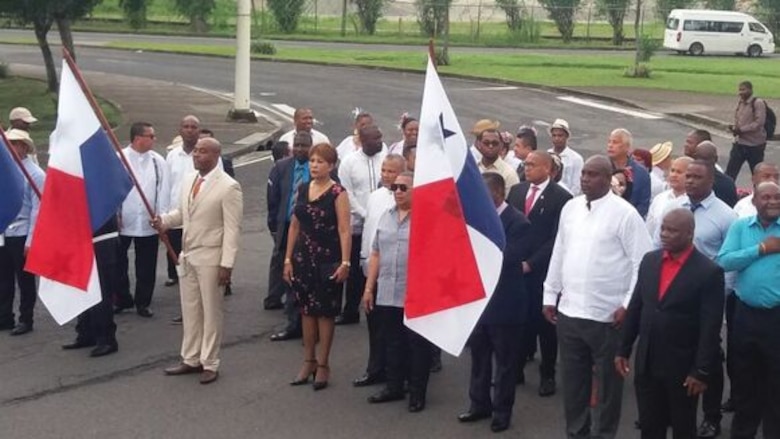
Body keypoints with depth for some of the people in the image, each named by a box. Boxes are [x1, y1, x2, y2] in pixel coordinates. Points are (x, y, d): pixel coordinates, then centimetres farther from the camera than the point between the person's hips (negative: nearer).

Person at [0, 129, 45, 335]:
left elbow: (37, 209, -12)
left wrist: (30, 240, -15)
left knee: (25, 280, 5)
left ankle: (25, 320, 16)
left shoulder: (35, 174, -10)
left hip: (22, 235, -6)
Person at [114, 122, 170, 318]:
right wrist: (114, 214, -6)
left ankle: (143, 302, 19)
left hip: (148, 223, 2)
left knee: (146, 267, 7)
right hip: (123, 222, -1)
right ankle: (122, 300, 23)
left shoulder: (158, 161, 2)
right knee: (118, 264, 8)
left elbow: (163, 190, 2)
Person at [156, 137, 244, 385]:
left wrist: (227, 264, -18)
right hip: (187, 255, 7)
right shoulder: (189, 180, 7)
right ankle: (190, 359, 26)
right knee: (190, 311, 14)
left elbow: (232, 229, -15)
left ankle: (210, 364, 16)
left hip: (210, 258, -7)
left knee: (211, 313, 5)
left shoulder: (228, 187, -14)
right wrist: (163, 221, -1)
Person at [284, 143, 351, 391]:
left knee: (325, 312, 3)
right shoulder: (302, 190, 8)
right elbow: (294, 225, 12)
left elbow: (344, 230, -13)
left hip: (328, 260, -5)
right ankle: (309, 361, 22)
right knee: (306, 310, 11)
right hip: (303, 258, 5)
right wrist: (288, 258, 10)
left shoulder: (338, 193, -8)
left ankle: (323, 365, 14)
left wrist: (345, 262, -20)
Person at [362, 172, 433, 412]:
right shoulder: (386, 217, 12)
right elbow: (376, 254, 15)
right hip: (386, 295, 6)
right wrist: (369, 288, 12)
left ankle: (417, 392, 16)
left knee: (417, 345, 5)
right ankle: (394, 386, 28)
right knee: (392, 344, 15)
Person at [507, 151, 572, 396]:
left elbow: (557, 238, -13)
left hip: (542, 270, -4)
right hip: (514, 267, 4)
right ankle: (516, 369, 21)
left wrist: (530, 263, -14)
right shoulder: (516, 191, 9)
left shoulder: (561, 197, -9)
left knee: (544, 321, 8)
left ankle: (547, 375, 20)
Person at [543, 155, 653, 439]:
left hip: (607, 315, -5)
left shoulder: (624, 213, -11)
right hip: (568, 311, 5)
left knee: (607, 382, 9)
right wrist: (550, 295, 12)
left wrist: (628, 304, -14)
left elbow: (643, 262, -10)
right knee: (573, 379, 15)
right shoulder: (570, 208, 7)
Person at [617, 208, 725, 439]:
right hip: (646, 362, 4)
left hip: (682, 366, -4)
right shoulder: (649, 260, 4)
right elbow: (635, 308, 9)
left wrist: (701, 371, -14)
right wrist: (624, 349, 8)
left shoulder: (709, 272, -13)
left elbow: (710, 328, -13)